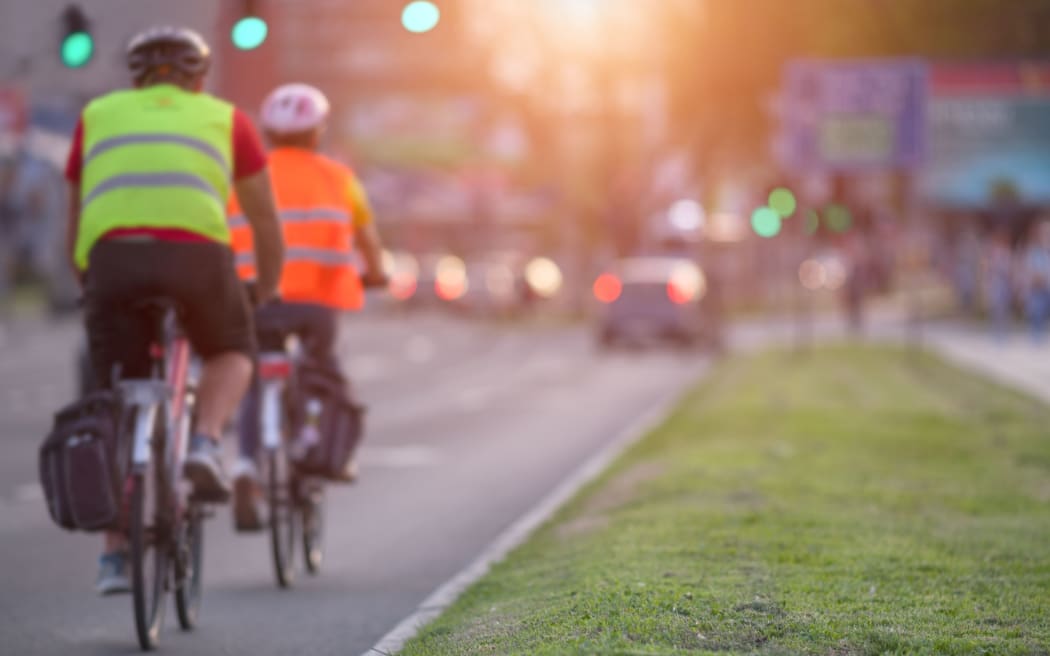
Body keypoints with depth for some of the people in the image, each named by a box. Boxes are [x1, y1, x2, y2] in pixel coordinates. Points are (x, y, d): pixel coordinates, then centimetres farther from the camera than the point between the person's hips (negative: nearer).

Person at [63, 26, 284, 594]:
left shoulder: (98, 116, 29)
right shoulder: (224, 119, 25)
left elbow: (76, 224, 31)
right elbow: (265, 218, 30)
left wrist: (88, 283, 45)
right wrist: (268, 291, 44)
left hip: (111, 256, 1)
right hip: (195, 254, -1)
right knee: (231, 353, 27)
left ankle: (115, 555, 9)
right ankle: (204, 445, 0)